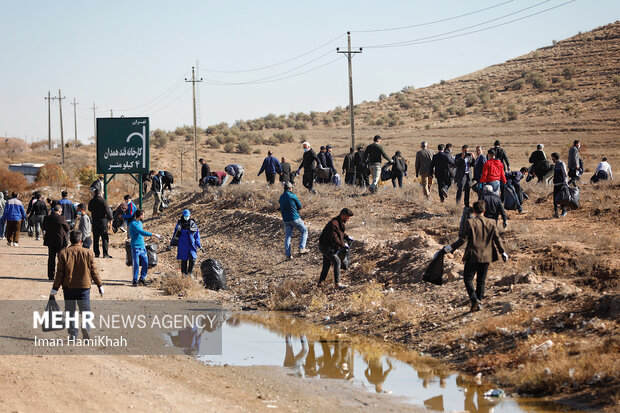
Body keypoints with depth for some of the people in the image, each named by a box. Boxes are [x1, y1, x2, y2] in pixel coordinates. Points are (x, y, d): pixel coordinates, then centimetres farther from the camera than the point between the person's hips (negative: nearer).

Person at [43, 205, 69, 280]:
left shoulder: (47, 218, -3)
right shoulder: (61, 218, -15)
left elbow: (44, 228, 9)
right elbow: (67, 229, -6)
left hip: (50, 241, 4)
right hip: (61, 241, -4)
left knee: (51, 258, 11)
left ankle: (51, 276, 11)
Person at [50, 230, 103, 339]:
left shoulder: (63, 253, -3)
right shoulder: (88, 253, -3)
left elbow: (60, 273, -3)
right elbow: (94, 271, 1)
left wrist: (55, 288, 3)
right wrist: (100, 285, 12)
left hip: (68, 287, 1)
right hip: (84, 286, 0)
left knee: (71, 310, 11)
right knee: (85, 309, 8)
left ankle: (73, 334, 9)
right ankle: (85, 326, -19)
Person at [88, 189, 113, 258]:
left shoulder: (91, 201, 6)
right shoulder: (102, 200, -10)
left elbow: (89, 209, 23)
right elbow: (107, 210, -14)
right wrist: (110, 218, -6)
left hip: (94, 221, 4)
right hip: (103, 220, -4)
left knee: (95, 238, 9)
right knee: (104, 238, -2)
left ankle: (96, 253, 7)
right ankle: (105, 253, -6)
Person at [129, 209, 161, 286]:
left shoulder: (140, 223, 12)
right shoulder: (133, 224, -16)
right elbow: (142, 232, -26)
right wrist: (154, 235, -28)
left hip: (142, 247, 7)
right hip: (136, 247, -7)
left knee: (145, 263, 3)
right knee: (136, 265, -3)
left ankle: (142, 278, 16)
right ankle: (134, 281, 8)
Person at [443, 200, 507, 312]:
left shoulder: (470, 222, -11)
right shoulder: (491, 223, 1)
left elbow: (464, 239, -13)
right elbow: (497, 239, 4)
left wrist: (451, 248, -6)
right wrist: (503, 253, 16)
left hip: (473, 256, -4)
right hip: (486, 257, 4)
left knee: (468, 278, 4)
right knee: (481, 280, 15)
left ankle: (474, 300, -14)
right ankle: (479, 300, 15)